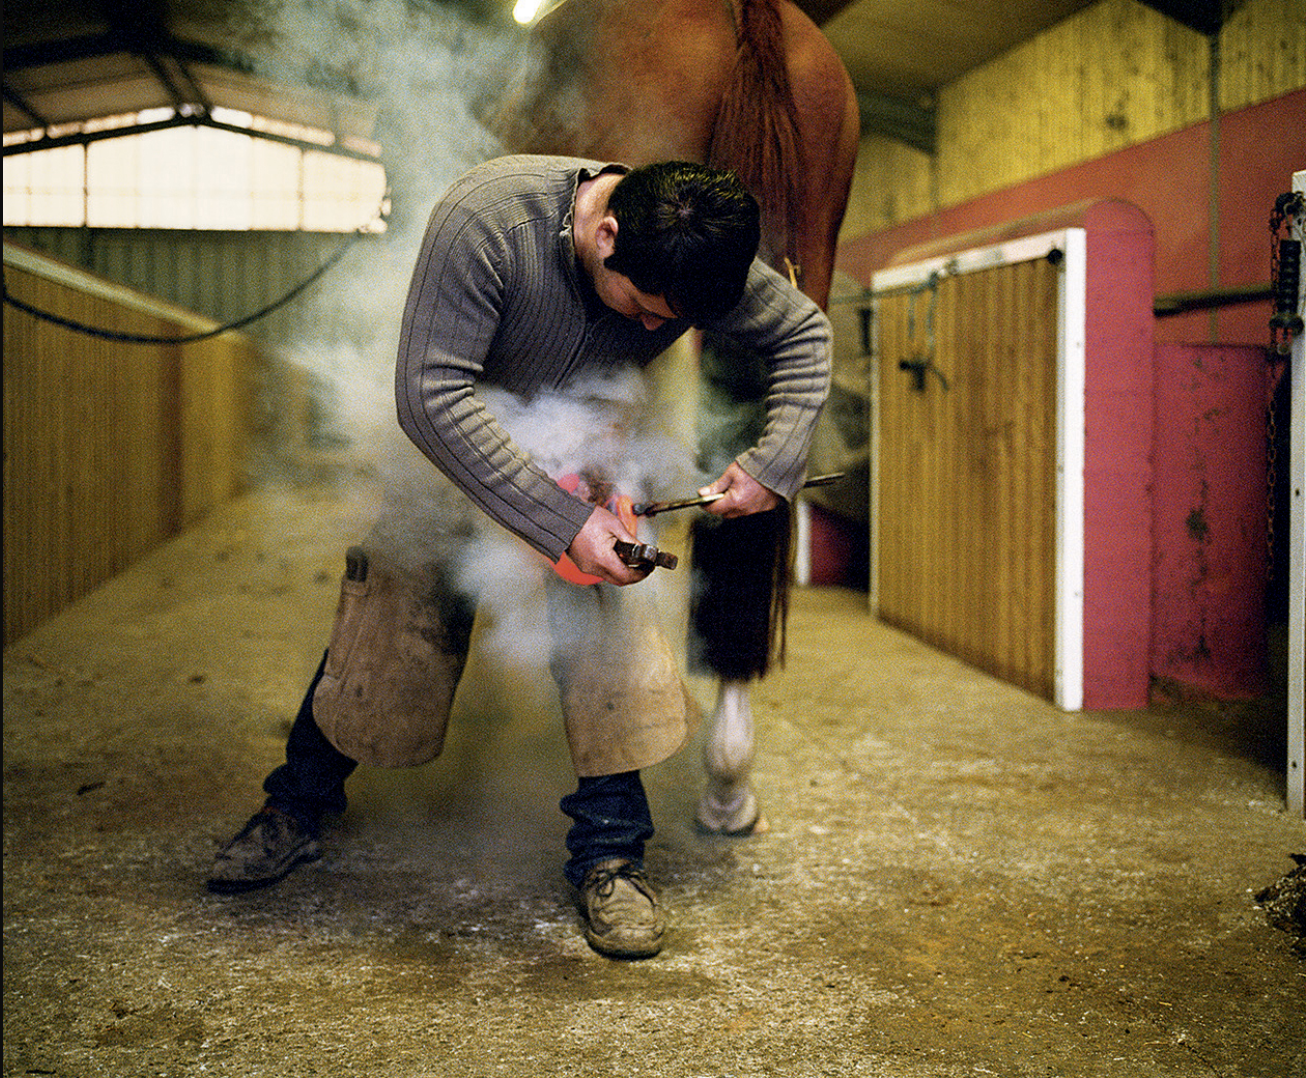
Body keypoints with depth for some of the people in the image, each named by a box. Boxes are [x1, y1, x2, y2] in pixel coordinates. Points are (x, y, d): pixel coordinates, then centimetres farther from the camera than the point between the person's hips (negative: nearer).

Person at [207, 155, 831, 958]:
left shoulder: (701, 257, -25)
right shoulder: (487, 216, -38)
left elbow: (804, 334, -7)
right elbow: (431, 397, -41)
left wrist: (774, 464, -20)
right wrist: (564, 523, -43)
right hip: (446, 446, -2)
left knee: (611, 625, -13)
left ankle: (610, 853, 2)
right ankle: (297, 811, 25)